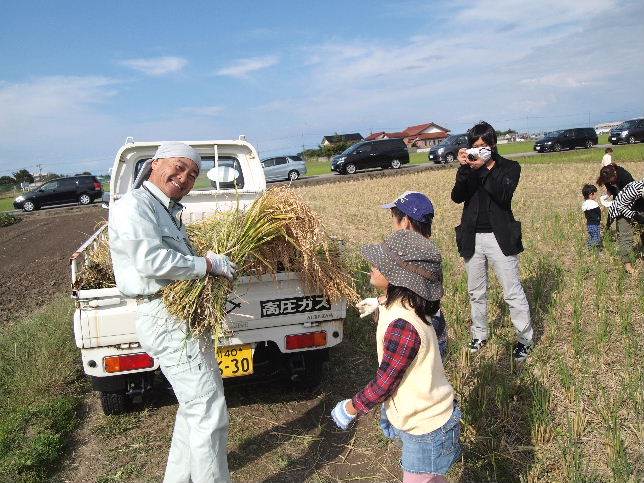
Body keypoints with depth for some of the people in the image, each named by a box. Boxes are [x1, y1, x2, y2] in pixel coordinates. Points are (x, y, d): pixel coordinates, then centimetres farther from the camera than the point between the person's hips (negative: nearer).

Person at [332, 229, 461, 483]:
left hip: (426, 431, -9)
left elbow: (383, 384, -24)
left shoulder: (402, 326, -34)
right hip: (422, 419, 9)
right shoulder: (398, 308, -4)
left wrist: (350, 408, -10)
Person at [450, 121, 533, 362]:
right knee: (476, 292, 14)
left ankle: (525, 339, 13)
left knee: (513, 292, -1)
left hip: (499, 236, -3)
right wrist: (464, 168, -18)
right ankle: (479, 335, 29)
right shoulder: (468, 167, 7)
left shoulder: (509, 167, 0)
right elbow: (457, 197, -8)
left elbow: (503, 195, -18)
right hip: (472, 238, 4)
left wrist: (486, 168, -21)